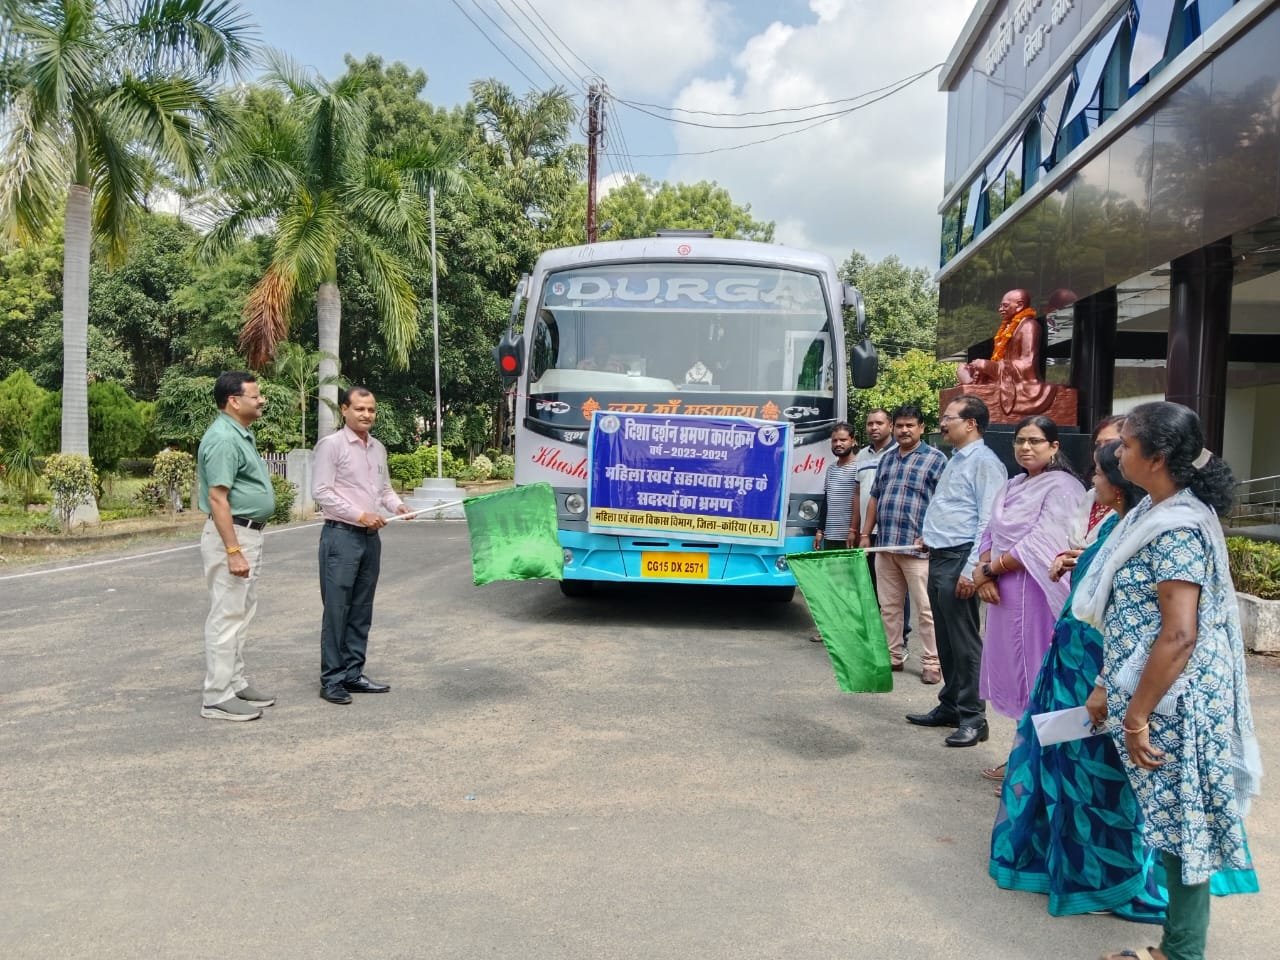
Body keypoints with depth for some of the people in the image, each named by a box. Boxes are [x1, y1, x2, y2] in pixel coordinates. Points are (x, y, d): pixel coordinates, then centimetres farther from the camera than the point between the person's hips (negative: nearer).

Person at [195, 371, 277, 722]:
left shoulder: (241, 434, 13)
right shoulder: (223, 438, -18)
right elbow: (218, 499, -23)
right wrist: (233, 551, -26)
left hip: (248, 534, 10)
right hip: (231, 535, -10)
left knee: (241, 615, 16)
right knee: (226, 617, -5)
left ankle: (235, 684, 26)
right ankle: (218, 698, 1)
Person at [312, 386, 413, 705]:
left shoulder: (378, 448, 14)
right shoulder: (331, 445, -7)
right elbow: (321, 492, -13)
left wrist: (397, 505, 1)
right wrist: (360, 515, -15)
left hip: (370, 536, 7)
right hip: (341, 536, -7)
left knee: (361, 610, 11)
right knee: (336, 609, -4)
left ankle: (353, 674, 19)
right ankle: (331, 680, 3)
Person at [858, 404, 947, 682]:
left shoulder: (935, 459, -2)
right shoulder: (887, 459, 17)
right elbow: (875, 498, 21)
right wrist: (865, 534, 15)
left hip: (916, 547, -6)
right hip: (885, 546, 6)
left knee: (925, 609, -3)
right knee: (888, 607, 12)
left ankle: (931, 663, 4)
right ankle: (893, 655, 23)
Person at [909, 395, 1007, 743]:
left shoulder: (985, 462, -12)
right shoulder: (956, 460, 18)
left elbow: (988, 521, -19)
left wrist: (971, 569, -23)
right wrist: (930, 534, 20)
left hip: (959, 559, -10)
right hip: (939, 557, 10)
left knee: (964, 642, -5)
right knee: (945, 639, 16)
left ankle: (972, 718, 3)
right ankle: (949, 707, 26)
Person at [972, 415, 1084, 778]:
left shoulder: (1062, 488, -11)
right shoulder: (1013, 487, 15)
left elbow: (1041, 546, -19)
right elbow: (990, 534, 12)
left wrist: (988, 569, -10)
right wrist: (985, 575, -7)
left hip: (1037, 595, -8)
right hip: (1004, 595, 8)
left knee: (1036, 676, -1)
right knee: (1015, 671, 14)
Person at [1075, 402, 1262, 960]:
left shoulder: (1178, 527, -21)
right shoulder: (1157, 513, 10)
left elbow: (1178, 635, -25)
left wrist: (1136, 717, -21)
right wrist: (1106, 685, 16)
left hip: (1172, 703, -10)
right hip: (1151, 692, 10)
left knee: (1182, 824, 3)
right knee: (1174, 822, 17)